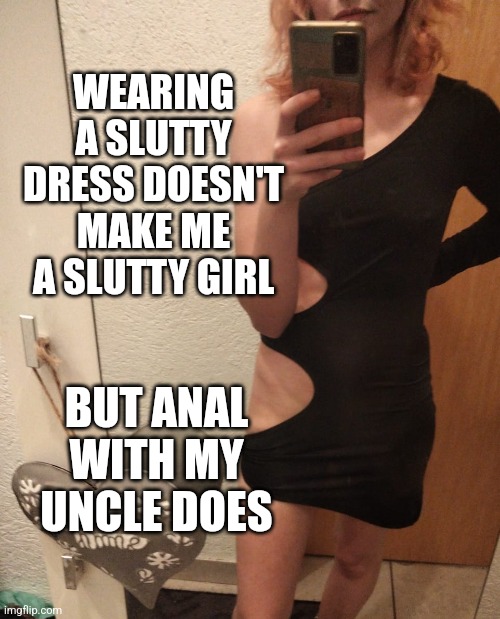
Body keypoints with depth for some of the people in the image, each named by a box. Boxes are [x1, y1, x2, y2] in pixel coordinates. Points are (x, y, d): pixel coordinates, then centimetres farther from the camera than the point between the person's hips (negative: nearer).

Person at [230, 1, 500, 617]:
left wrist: (429, 266, 1)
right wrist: (281, 193, -34)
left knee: (358, 561, 27)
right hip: (290, 402, -2)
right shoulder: (265, 118, -13)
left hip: (392, 404, 2)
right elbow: (268, 315, -19)